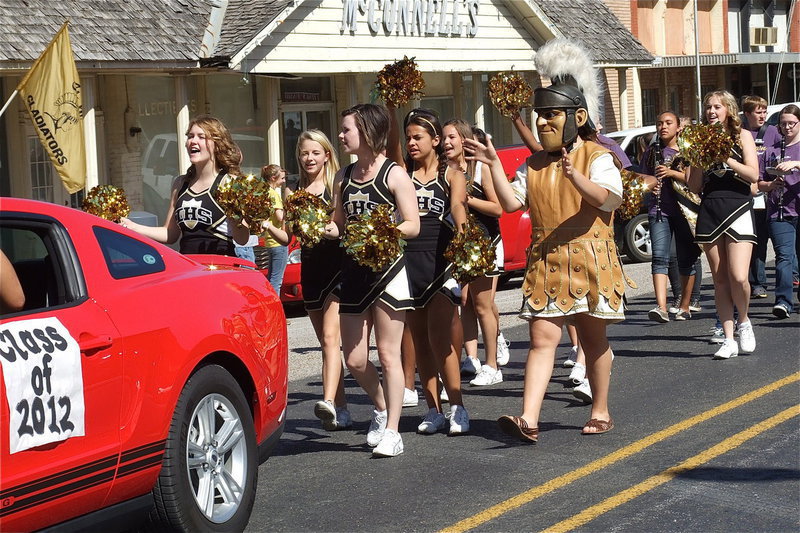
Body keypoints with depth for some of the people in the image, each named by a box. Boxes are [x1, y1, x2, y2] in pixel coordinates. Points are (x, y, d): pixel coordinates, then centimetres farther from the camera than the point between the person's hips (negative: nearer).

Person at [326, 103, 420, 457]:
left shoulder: (394, 175, -5)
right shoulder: (344, 178, 13)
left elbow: (412, 226, -9)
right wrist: (327, 228, -3)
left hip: (387, 269, -6)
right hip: (353, 272, 6)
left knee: (388, 355, -1)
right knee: (354, 360, 5)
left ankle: (391, 431, 5)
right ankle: (381, 408, 31)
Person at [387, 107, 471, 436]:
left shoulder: (451, 175, 1)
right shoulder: (403, 171, 9)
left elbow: (457, 204, -17)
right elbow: (392, 140, -8)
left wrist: (461, 228, -37)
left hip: (441, 261, -4)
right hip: (408, 261, 4)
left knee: (439, 336, -11)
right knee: (420, 340, 6)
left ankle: (457, 408, -4)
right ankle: (434, 410, 11)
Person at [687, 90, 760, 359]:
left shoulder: (742, 136, 5)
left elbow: (753, 175, -6)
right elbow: (694, 186, 8)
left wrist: (725, 158, -14)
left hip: (738, 208, -3)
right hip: (709, 212, 3)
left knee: (738, 277, -16)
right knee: (720, 279, 3)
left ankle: (744, 322, 11)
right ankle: (728, 339, 7)